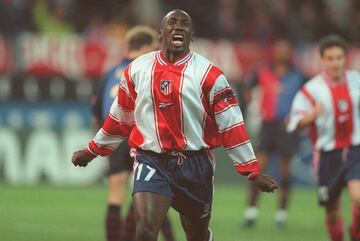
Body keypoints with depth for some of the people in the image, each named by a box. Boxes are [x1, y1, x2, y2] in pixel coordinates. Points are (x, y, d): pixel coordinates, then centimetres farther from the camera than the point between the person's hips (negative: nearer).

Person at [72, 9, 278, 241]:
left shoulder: (208, 74, -5)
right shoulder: (137, 70, 4)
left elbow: (231, 125, -4)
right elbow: (119, 118, 17)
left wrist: (253, 171, -6)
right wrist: (92, 151, 25)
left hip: (195, 164, 0)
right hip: (151, 161, 0)